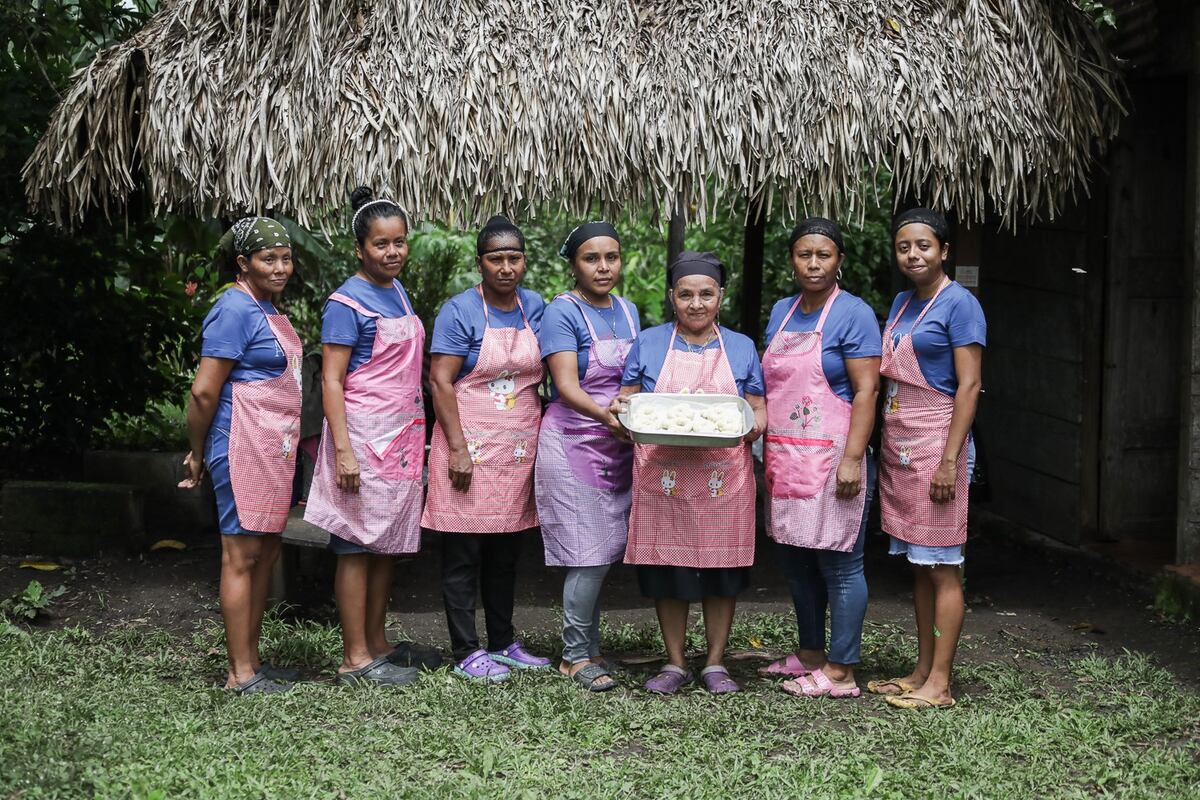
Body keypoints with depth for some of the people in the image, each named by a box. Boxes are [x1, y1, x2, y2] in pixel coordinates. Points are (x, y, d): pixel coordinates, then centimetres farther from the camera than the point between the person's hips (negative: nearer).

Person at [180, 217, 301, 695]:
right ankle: (240, 673, 2)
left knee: (266, 553, 13)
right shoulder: (235, 310, -14)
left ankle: (252, 659, 22)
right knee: (242, 557, -4)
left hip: (273, 449, 9)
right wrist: (198, 454, -6)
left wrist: (201, 450, 17)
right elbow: (203, 391, -16)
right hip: (244, 449, -9)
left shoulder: (265, 308, 14)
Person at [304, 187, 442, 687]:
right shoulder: (347, 302, -10)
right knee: (357, 544, -3)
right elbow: (331, 380, -13)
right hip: (364, 435, -8)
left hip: (402, 435, 8)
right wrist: (343, 450, -21)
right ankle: (355, 659, 1)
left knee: (388, 542, 12)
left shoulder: (398, 291, 13)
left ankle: (377, 644, 21)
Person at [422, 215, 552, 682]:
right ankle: (467, 653, 6)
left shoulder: (535, 307, 9)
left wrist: (541, 441, 10)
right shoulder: (460, 312, -8)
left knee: (507, 552, 14)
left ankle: (503, 643, 25)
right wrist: (458, 448, -18)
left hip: (520, 447, 6)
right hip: (472, 445, -6)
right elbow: (440, 381, -12)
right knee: (464, 553, 0)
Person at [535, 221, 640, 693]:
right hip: (574, 445, -6)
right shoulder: (563, 313, -8)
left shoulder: (628, 311, 13)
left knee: (604, 555, 8)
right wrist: (605, 415, -36)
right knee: (590, 555, -8)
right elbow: (567, 386, -19)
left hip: (617, 447, 6)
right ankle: (576, 655, 3)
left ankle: (586, 649, 19)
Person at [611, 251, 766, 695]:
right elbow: (627, 402, 10)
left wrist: (753, 424, -13)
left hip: (723, 479, 0)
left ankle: (716, 663, 17)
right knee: (667, 572, 4)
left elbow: (758, 411, 10)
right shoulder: (648, 343, 9)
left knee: (721, 572, 4)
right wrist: (620, 408, -13)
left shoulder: (741, 348, 10)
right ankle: (674, 663, 17)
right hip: (663, 479, 0)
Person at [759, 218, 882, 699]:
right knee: (794, 559, 13)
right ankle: (809, 654, 26)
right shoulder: (781, 312, 15)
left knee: (838, 563, -4)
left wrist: (852, 459, -19)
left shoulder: (853, 314, -6)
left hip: (829, 457, -7)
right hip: (784, 459, 8)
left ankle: (840, 672, 2)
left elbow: (866, 391, -12)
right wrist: (763, 452, 15)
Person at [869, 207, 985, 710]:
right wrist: (886, 450, 12)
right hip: (897, 446, 8)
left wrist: (949, 460, -19)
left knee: (941, 567, -3)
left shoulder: (958, 304, -9)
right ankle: (921, 672, 20)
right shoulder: (901, 304, 15)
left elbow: (969, 386, -14)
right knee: (919, 566, 13)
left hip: (935, 444, -8)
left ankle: (939, 684, 0)